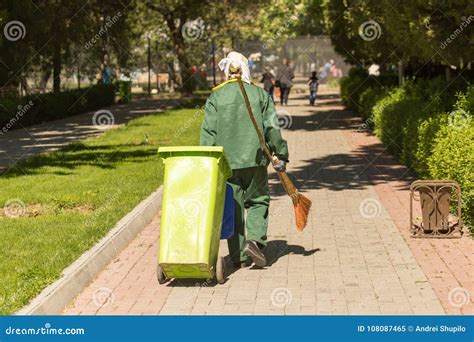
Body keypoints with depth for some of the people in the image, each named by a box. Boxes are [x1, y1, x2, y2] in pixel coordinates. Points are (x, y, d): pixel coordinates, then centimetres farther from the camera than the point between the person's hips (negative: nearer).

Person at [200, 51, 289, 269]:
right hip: (255, 159, 0)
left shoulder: (215, 97, 2)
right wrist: (280, 155, 4)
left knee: (233, 206, 7)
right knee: (258, 201, 13)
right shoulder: (260, 94, 4)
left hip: (226, 161, 0)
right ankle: (255, 239, -10)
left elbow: (208, 131, -3)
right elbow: (272, 127, -1)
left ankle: (238, 256, 7)